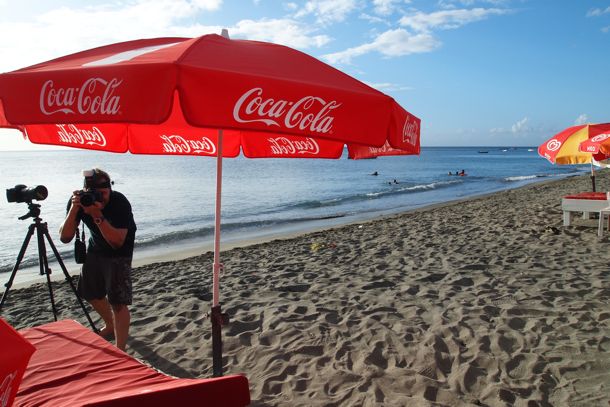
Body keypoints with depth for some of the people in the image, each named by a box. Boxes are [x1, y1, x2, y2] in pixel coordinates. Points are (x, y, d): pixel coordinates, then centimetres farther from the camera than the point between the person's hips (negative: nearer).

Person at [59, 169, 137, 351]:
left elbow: (117, 242, -35)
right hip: (95, 248, 6)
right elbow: (65, 238, -22)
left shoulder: (120, 203, -30)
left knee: (118, 302, -14)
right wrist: (74, 209, -35)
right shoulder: (79, 199, -18)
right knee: (91, 293, 19)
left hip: (119, 252, -6)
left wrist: (98, 215, -42)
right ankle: (110, 325, 45)